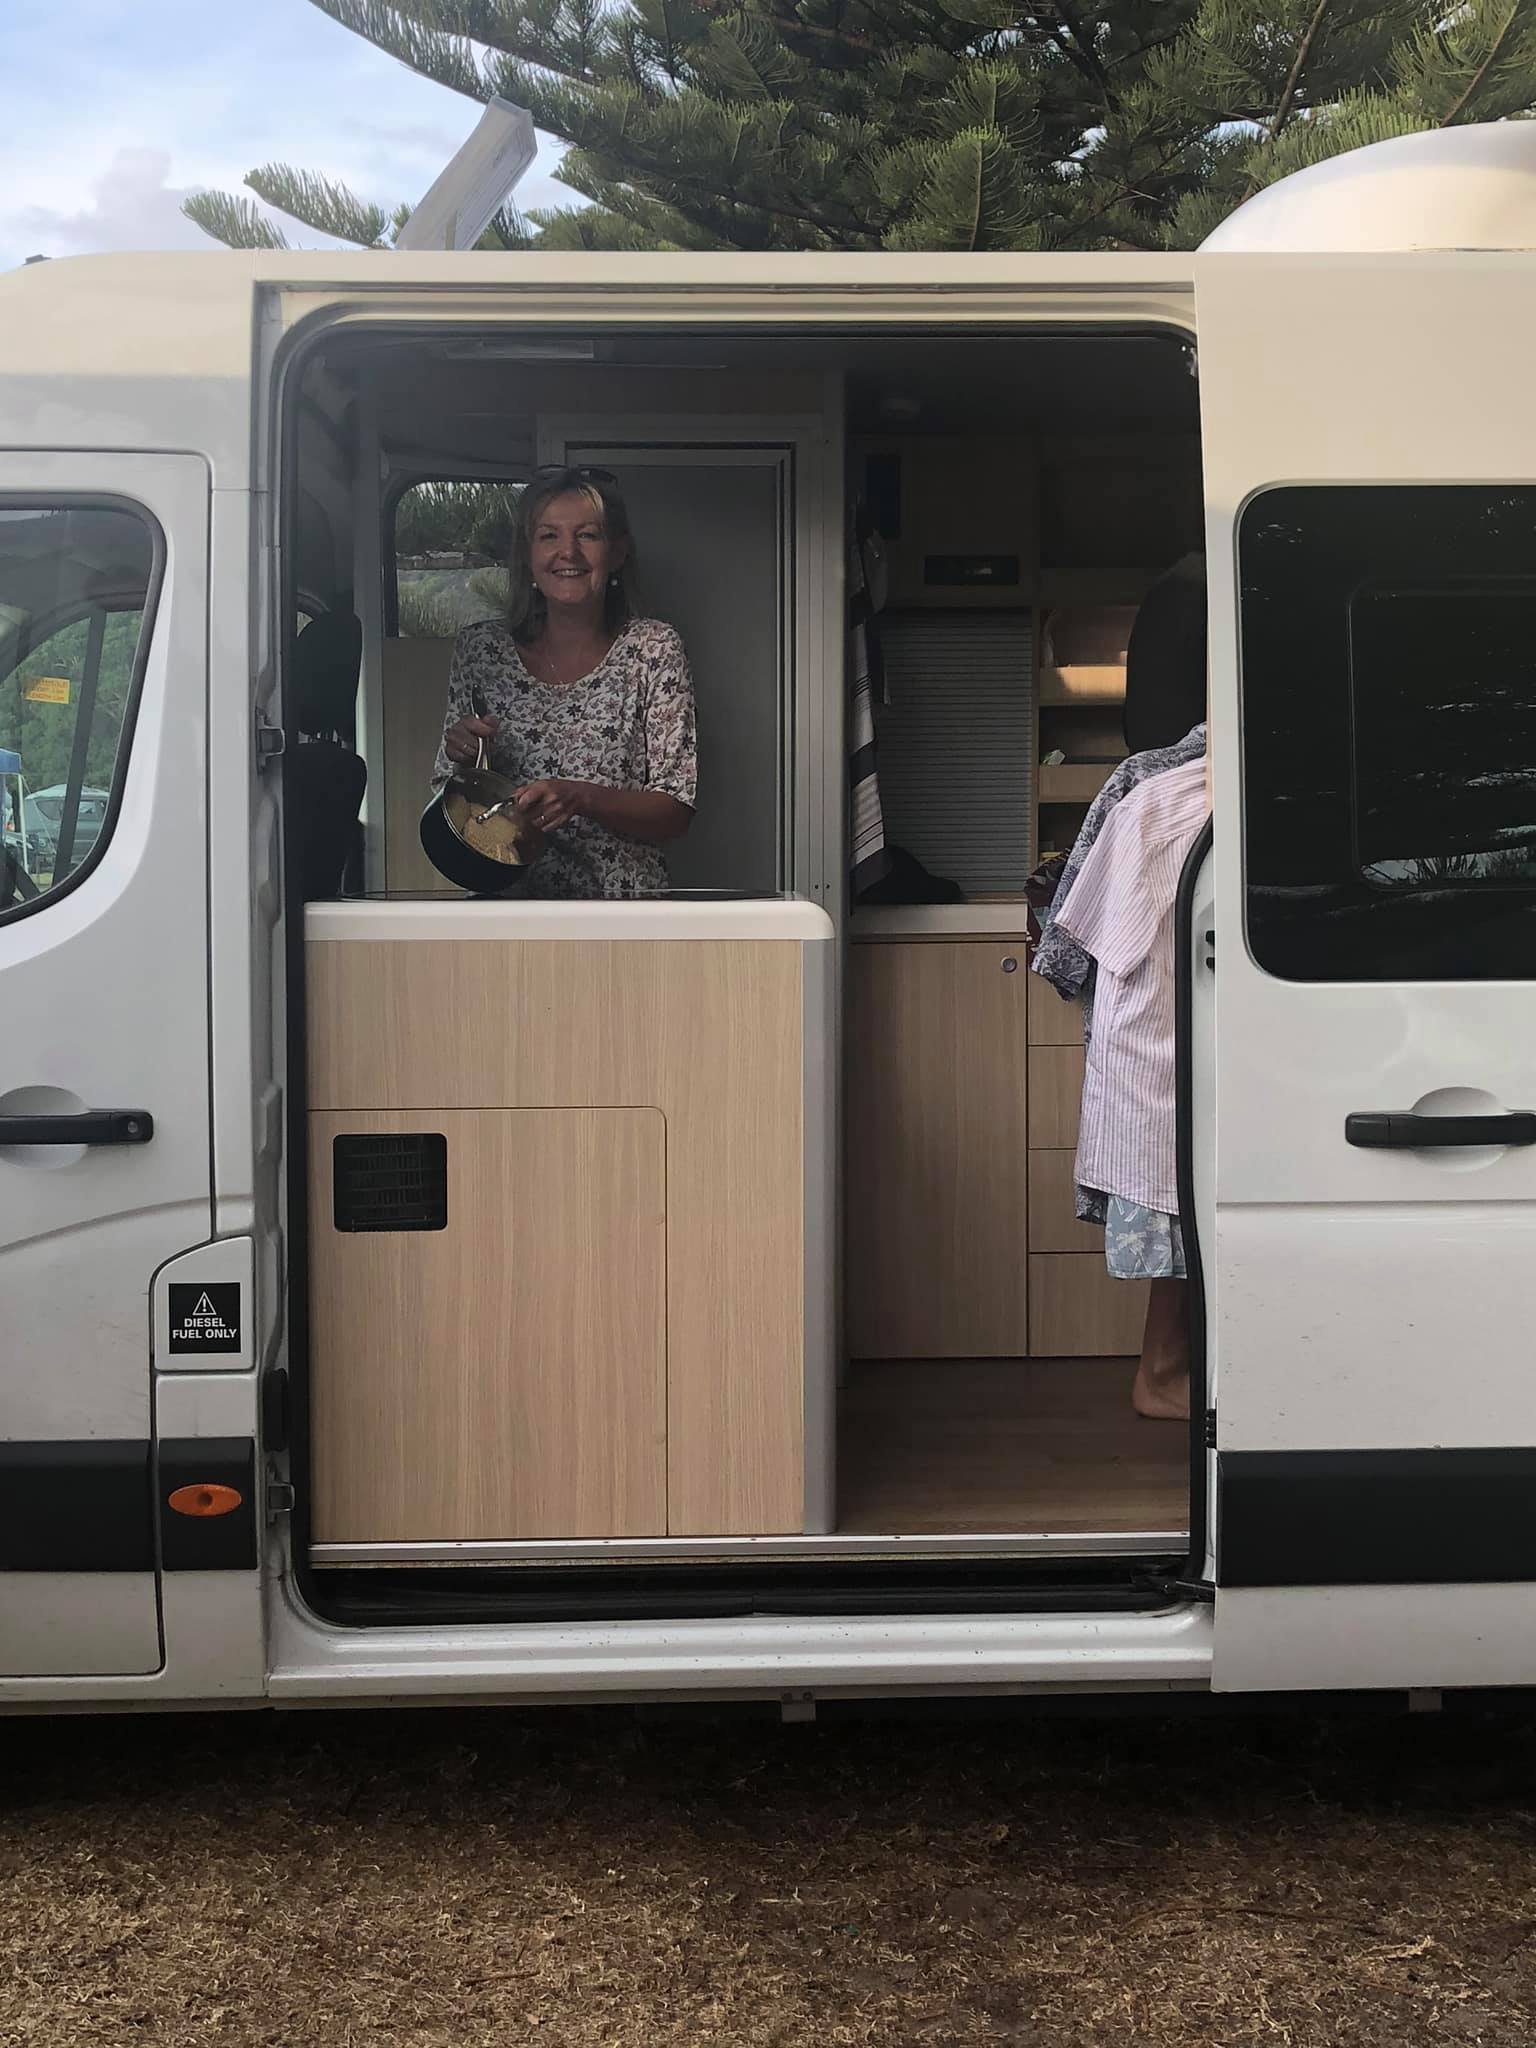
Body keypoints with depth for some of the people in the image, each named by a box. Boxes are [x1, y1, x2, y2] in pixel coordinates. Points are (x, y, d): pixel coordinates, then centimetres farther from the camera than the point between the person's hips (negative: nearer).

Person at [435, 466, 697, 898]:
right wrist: (462, 759, -6)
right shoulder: (481, 648, 7)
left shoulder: (653, 650, 2)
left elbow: (676, 813, -1)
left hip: (625, 909, -3)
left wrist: (581, 798, -17)